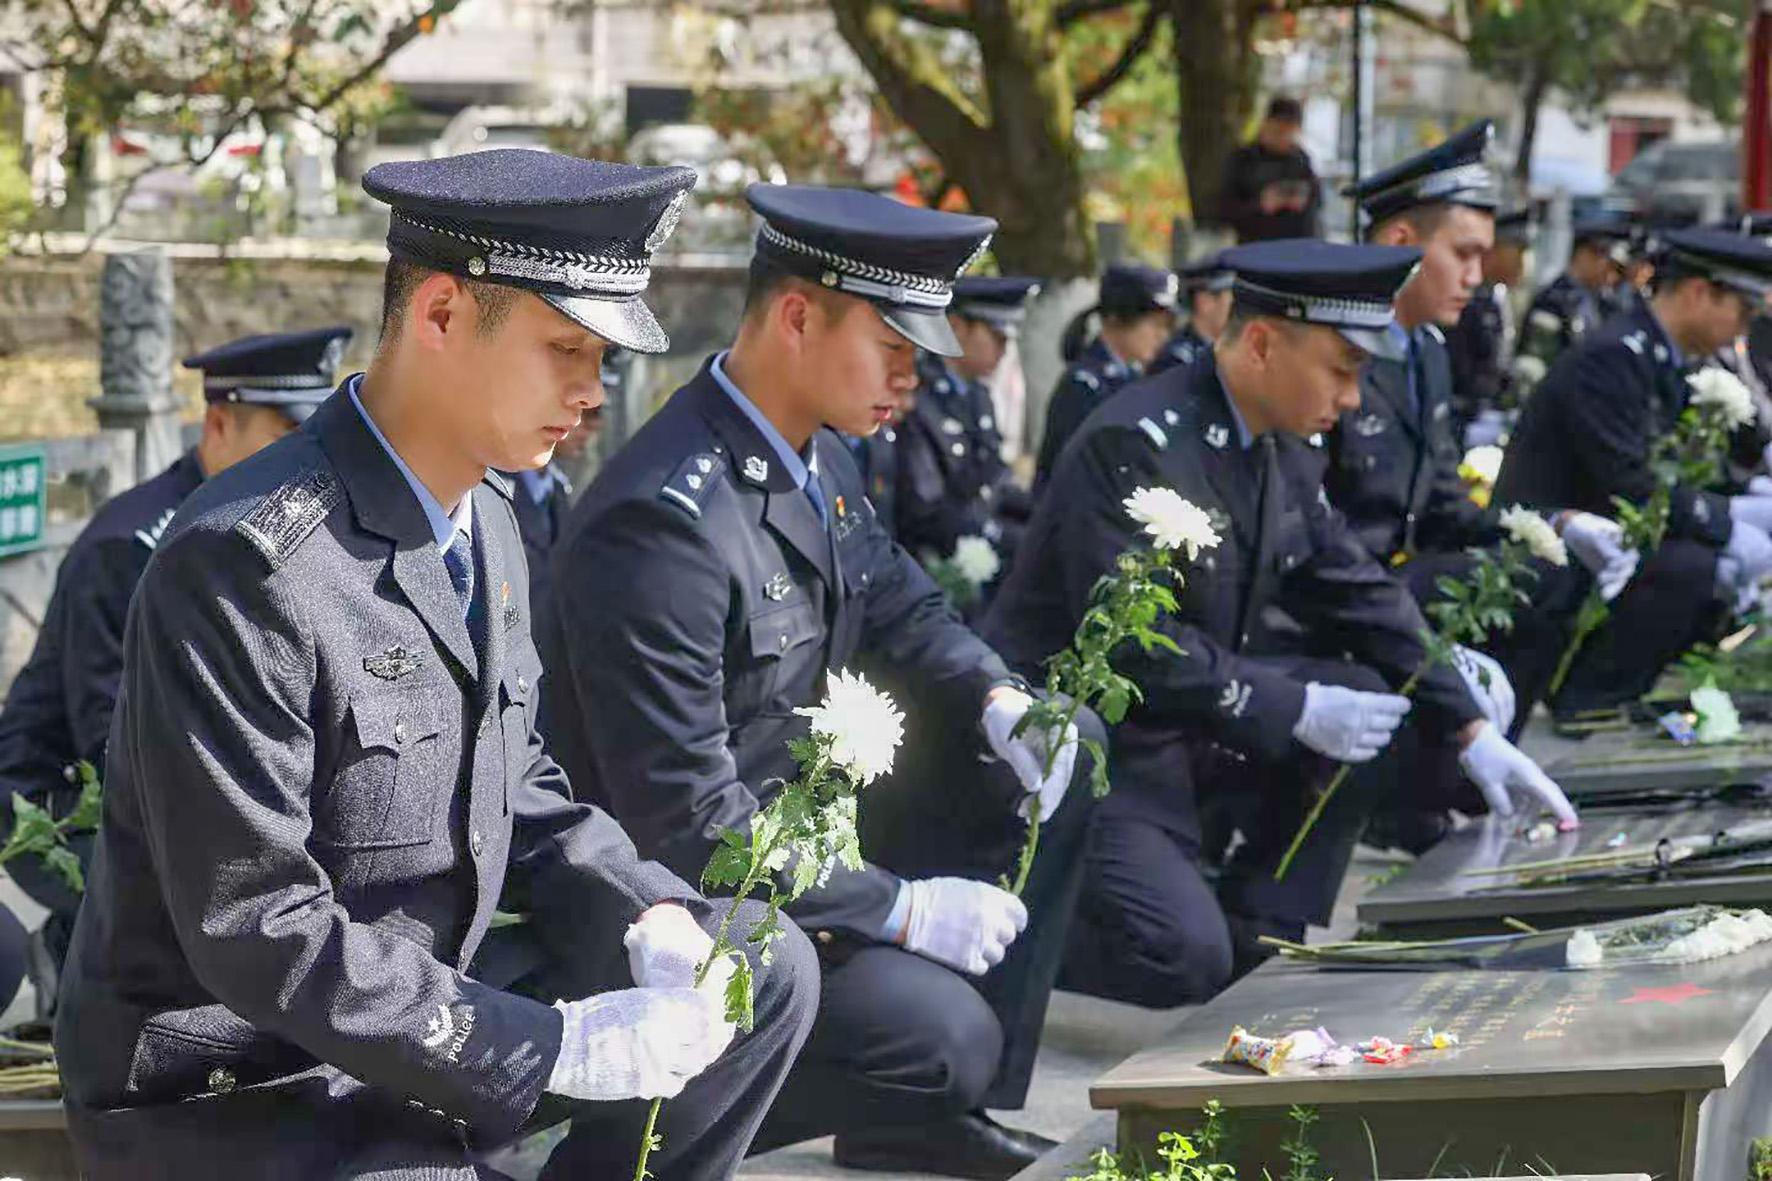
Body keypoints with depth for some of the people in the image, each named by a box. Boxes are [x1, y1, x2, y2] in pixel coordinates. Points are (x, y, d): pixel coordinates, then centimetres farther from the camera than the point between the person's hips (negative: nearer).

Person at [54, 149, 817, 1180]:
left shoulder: (488, 520, 6)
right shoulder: (243, 561, -23)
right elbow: (255, 929, -25)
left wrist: (645, 920, -4)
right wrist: (559, 1047, -24)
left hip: (419, 1015, 9)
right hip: (228, 1094, -9)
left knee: (767, 970, 8)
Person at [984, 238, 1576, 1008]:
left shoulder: (1286, 454, 5)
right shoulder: (1135, 446, -22)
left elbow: (1360, 593, 10)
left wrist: (1470, 731, 3)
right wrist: (1297, 710, -24)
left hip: (1188, 723, 9)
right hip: (1086, 740, -9)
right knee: (1185, 962, -23)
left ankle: (1258, 944, 3)